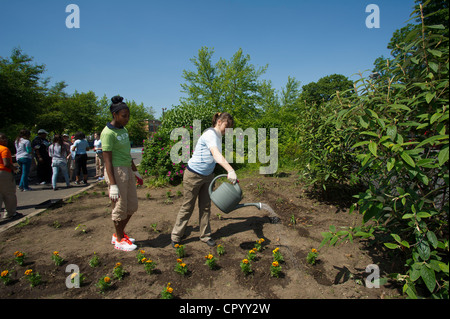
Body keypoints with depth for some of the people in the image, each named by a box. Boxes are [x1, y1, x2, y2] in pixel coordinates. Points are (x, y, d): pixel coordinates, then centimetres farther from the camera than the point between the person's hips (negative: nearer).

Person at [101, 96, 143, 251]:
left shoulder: (124, 130, 12)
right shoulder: (108, 133, -15)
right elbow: (107, 160, -17)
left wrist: (136, 172, 23)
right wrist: (113, 185, -20)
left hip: (127, 170, 9)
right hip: (116, 171, -9)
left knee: (132, 206, 15)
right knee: (120, 208, 3)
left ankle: (119, 234, 33)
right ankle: (119, 240, 22)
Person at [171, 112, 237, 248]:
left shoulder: (218, 136, 6)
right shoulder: (210, 134, -23)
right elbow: (216, 155, -39)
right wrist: (231, 170, -51)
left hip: (208, 176, 8)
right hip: (194, 175, -8)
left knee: (205, 207, 13)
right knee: (188, 207, 4)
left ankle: (205, 235, 26)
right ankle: (176, 237, 20)